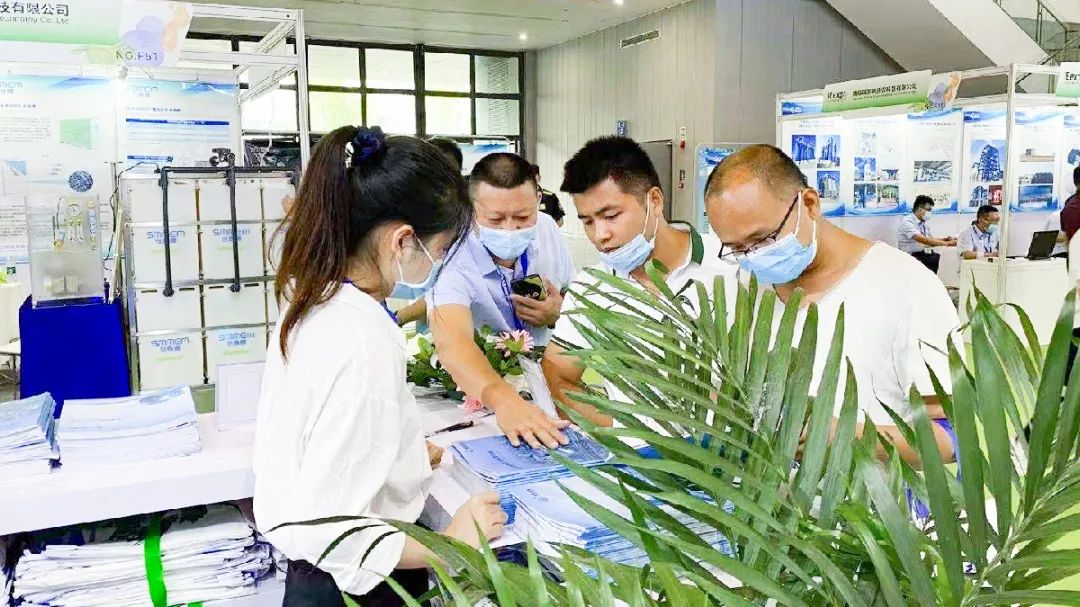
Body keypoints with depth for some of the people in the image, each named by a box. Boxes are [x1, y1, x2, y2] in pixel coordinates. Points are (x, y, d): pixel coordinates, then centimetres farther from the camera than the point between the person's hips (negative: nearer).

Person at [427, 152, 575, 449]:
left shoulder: (547, 229, -5)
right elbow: (451, 340, -40)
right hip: (480, 399, -3)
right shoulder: (454, 261, -22)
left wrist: (558, 315, -14)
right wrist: (503, 400, -57)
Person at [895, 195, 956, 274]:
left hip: (922, 255, 8)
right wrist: (947, 244, -23)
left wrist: (946, 239, -1)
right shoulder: (906, 222, -16)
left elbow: (930, 240, 18)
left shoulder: (923, 223, 10)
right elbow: (924, 240, -25)